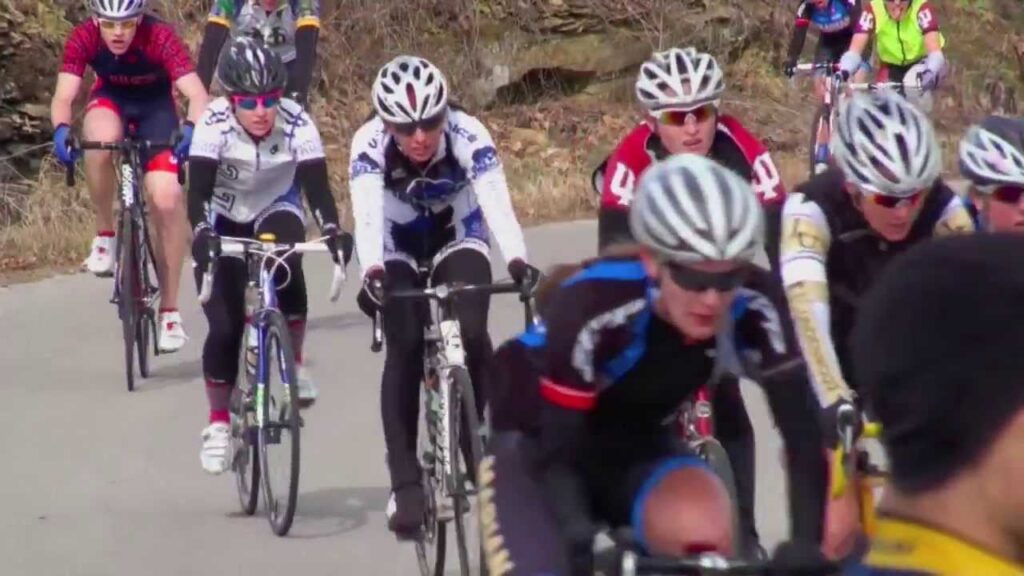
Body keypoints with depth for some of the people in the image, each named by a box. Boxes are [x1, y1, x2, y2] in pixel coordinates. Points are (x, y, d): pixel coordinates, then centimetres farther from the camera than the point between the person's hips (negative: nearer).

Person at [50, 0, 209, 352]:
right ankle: (105, 234, -12)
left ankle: (169, 310, -3)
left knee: (167, 199, -17)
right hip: (111, 99, 1)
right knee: (101, 138, -36)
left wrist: (191, 128, -58)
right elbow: (63, 96, -32)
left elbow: (197, 93, -38)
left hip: (155, 106, -1)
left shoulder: (160, 38, -32)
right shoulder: (83, 38, -27)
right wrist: (61, 129, -53)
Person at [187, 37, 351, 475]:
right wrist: (202, 234, -52)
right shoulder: (214, 123, -28)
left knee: (287, 266, -33)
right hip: (224, 220, 0)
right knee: (224, 328, -11)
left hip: (275, 211, 0)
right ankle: (218, 423, 9)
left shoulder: (296, 123, -26)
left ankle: (294, 364, -12)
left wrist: (332, 230, -50)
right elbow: (198, 190, -34)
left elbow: (317, 185, -31)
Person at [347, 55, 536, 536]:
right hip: (398, 247, 0)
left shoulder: (468, 136, -31)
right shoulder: (370, 145, -30)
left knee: (471, 336, -22)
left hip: (458, 239, 0)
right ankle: (405, 485, -16)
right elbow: (367, 215, -43)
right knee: (405, 348, -18)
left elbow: (497, 203, -43)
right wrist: (371, 271, -62)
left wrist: (517, 261, -61)